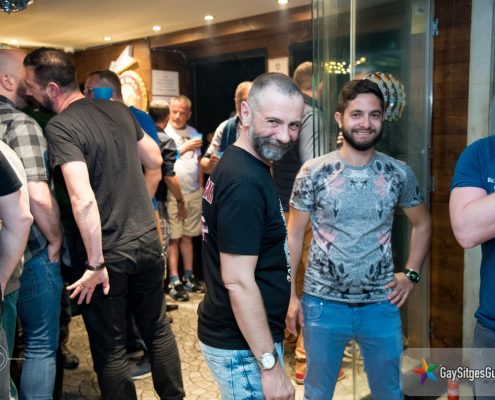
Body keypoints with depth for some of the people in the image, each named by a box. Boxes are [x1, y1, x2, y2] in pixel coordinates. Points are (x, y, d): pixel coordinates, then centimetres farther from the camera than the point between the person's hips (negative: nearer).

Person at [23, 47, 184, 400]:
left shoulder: (60, 126, -16)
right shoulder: (119, 110, 3)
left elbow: (83, 200, -26)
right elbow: (155, 159, 15)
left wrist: (95, 264, -21)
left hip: (109, 255, -6)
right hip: (148, 242, 6)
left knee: (110, 349, 12)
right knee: (158, 329, 22)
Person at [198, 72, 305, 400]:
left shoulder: (239, 165, 5)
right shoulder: (245, 183, -24)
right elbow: (238, 282, -25)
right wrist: (271, 365, -20)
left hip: (235, 335, 9)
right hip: (244, 348, -9)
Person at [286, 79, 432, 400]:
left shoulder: (399, 174, -3)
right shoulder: (313, 172, -8)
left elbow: (423, 225, 13)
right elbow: (294, 234, -2)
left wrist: (412, 274, 2)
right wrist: (289, 293, -4)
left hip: (382, 305, 2)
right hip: (322, 303, -1)